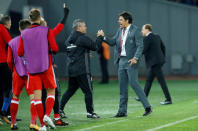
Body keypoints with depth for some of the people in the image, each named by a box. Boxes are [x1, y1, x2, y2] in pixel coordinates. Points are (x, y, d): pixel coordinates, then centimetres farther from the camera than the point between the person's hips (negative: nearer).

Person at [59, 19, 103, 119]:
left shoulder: (70, 38, 13)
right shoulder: (82, 38, -12)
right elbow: (95, 46, -12)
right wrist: (100, 37, 3)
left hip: (71, 69, 8)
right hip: (82, 70, -8)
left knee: (70, 90, 17)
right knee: (88, 91, 0)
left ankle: (60, 109, 14)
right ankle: (90, 112, 1)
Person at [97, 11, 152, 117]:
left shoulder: (135, 30, -9)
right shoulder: (120, 30, 13)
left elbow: (140, 46, -13)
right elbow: (112, 42, 14)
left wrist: (135, 58, -25)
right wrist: (103, 37, -2)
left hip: (131, 61, -7)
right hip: (121, 61, 7)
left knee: (134, 84, -11)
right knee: (122, 86, 8)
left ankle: (147, 107, -3)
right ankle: (122, 111, 13)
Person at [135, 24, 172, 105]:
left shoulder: (147, 38, -14)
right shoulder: (157, 37, 13)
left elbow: (143, 50, -18)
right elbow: (163, 47, 18)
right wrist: (163, 58, 22)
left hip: (154, 62, -10)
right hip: (159, 61, 10)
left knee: (161, 81, -7)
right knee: (149, 80, 17)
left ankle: (168, 99, -5)